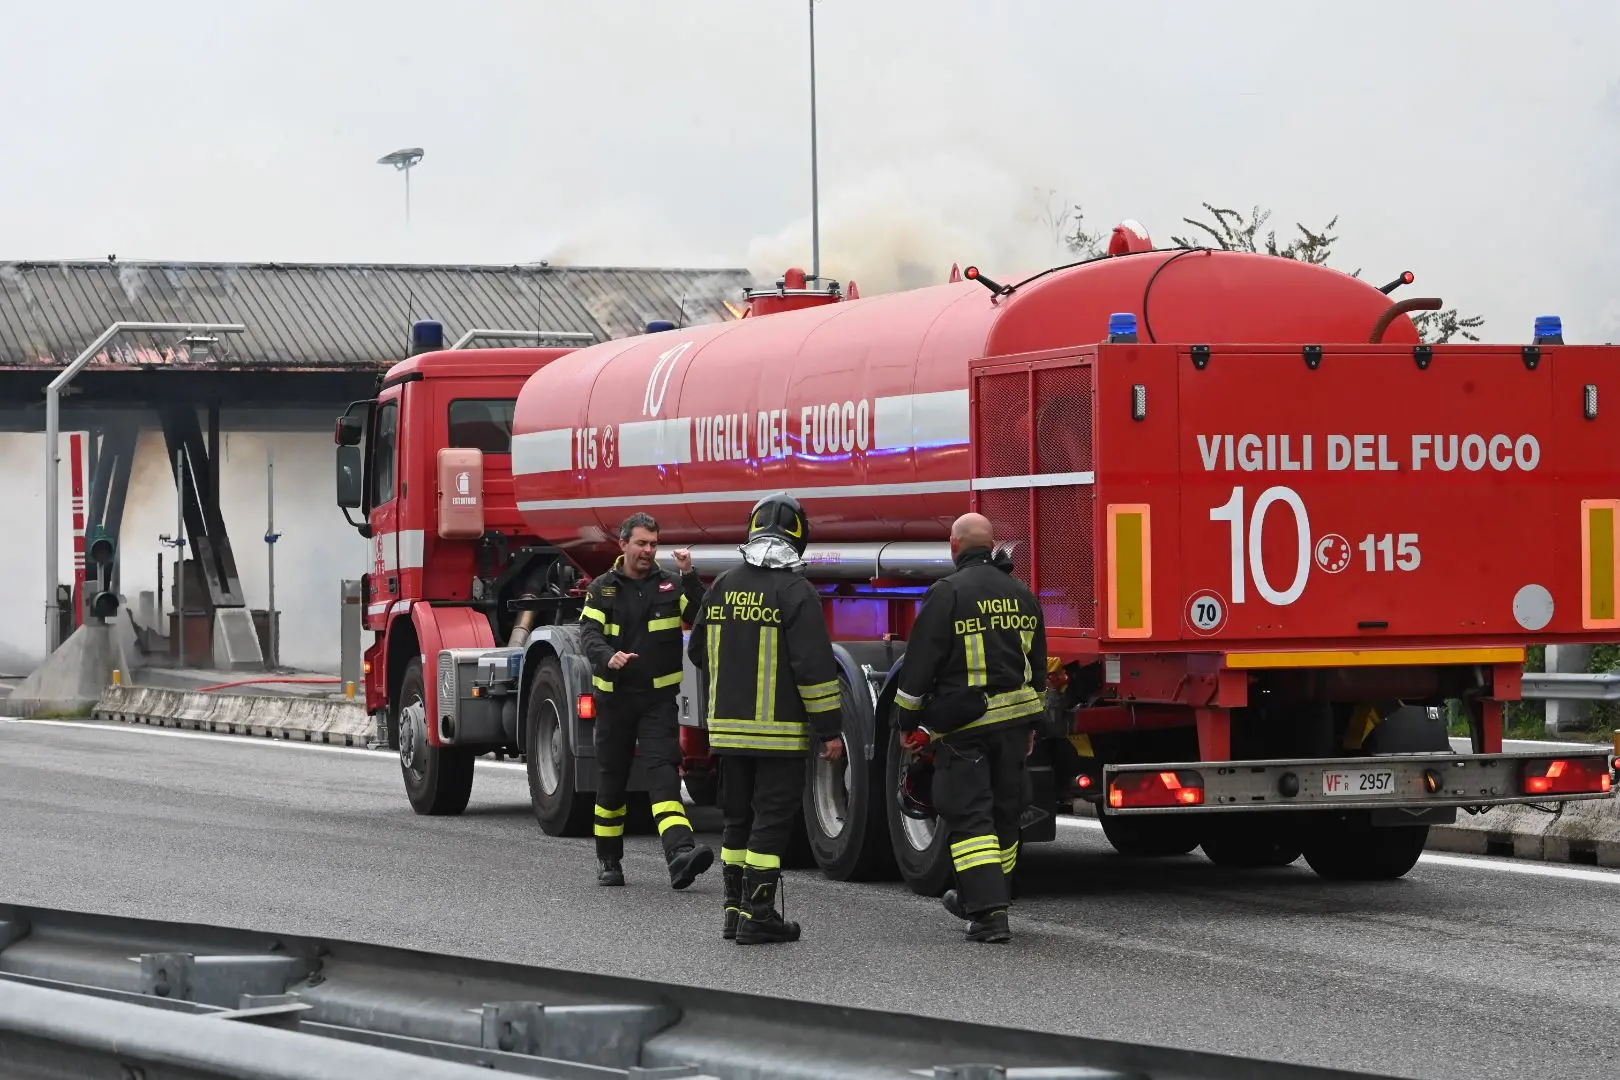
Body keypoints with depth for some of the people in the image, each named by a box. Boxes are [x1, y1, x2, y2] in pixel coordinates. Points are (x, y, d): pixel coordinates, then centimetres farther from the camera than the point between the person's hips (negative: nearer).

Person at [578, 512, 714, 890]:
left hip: (659, 698, -1)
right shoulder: (602, 589, 4)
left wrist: (690, 576, -22)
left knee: (663, 772, -16)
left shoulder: (670, 586, 3)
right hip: (614, 698, 1)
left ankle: (680, 853, -30)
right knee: (611, 779, 9)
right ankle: (608, 861, 23)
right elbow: (589, 633, -8)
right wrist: (608, 657, -29)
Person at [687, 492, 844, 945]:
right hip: (779, 730, -6)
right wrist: (830, 729, -11)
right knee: (772, 819, -2)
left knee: (738, 817, 15)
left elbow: (699, 651, 18)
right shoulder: (795, 593, -12)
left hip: (727, 728, 6)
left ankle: (735, 908, 18)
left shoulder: (723, 586, 7)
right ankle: (757, 915, -4)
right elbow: (814, 666, -15)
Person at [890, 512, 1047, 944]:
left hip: (963, 722, -6)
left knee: (969, 815, -5)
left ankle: (989, 912, -14)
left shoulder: (949, 593, -11)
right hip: (1014, 720, 6)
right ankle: (978, 898, 31)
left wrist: (907, 721, 1)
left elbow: (919, 663, -10)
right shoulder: (1021, 594, 9)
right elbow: (1038, 665, 17)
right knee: (1004, 813, 15)